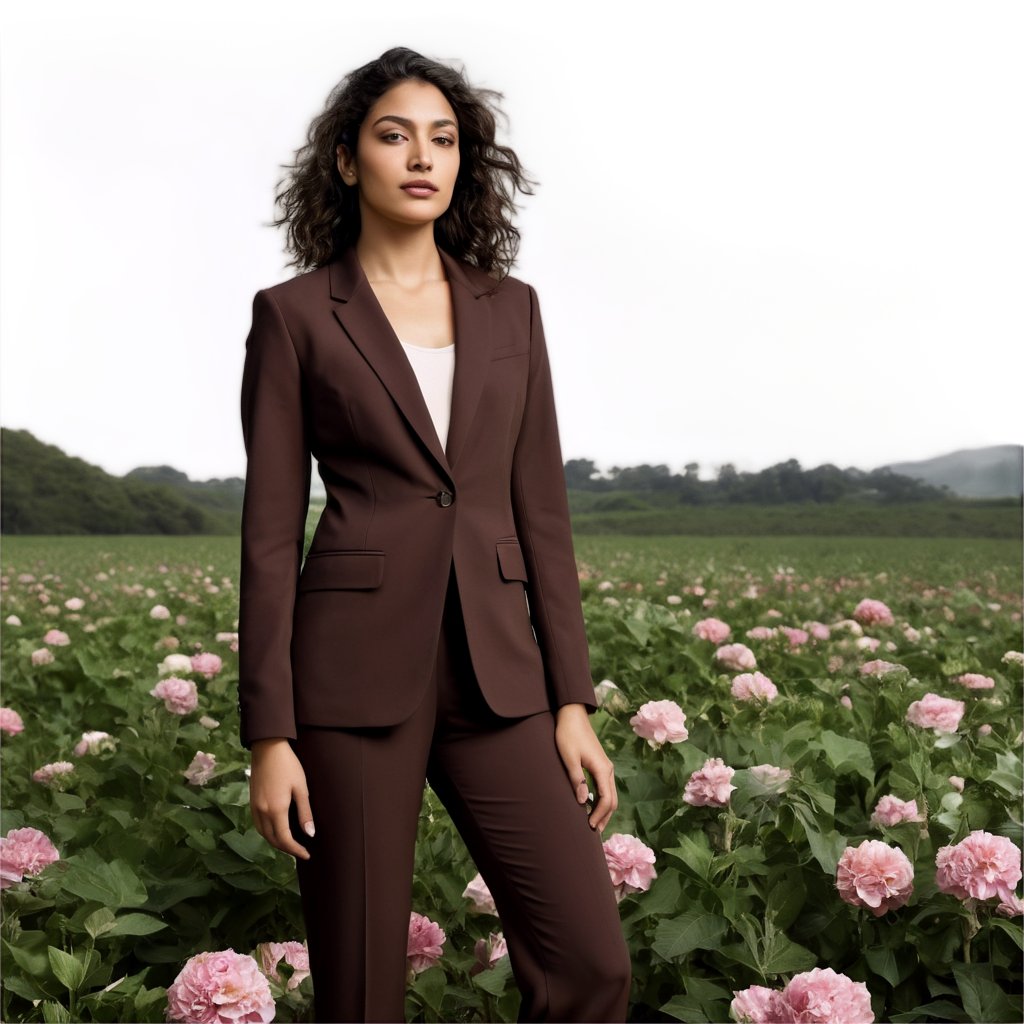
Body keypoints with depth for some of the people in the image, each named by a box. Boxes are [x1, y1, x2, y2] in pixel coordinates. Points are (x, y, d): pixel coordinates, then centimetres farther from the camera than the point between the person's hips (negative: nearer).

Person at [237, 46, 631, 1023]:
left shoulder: (510, 308, 11)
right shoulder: (294, 315, 2)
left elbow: (540, 508, 9)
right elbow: (271, 530, -1)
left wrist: (572, 701, 4)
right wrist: (269, 734, -6)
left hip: (496, 667, 3)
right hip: (355, 669, -3)